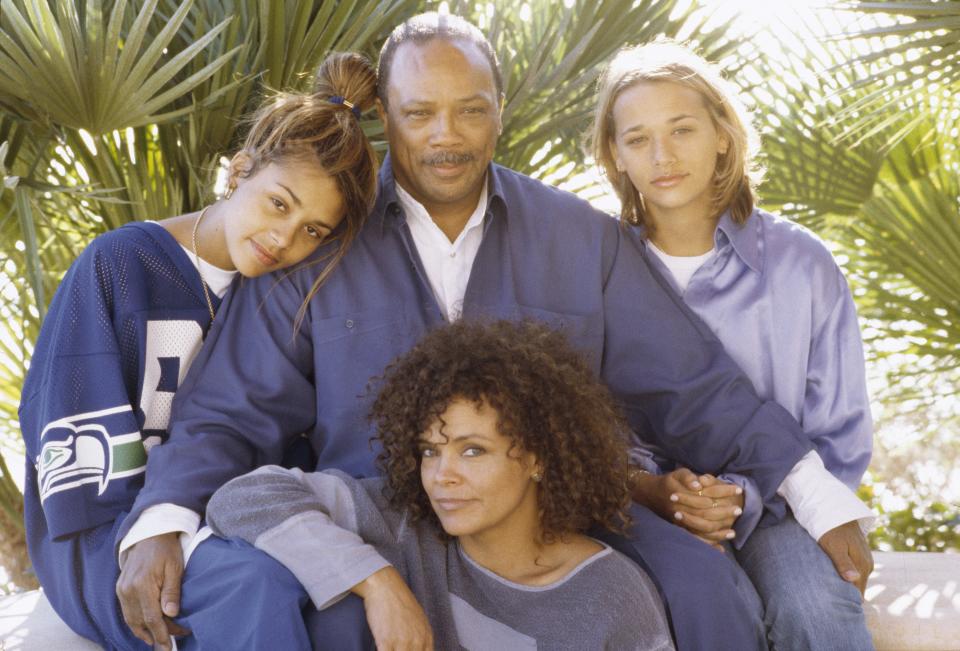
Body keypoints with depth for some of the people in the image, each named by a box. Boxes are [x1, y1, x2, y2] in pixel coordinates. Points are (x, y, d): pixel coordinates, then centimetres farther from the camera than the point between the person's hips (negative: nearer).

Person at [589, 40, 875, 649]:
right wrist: (649, 490, -18)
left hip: (773, 505, 0)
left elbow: (840, 439, 3)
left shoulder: (799, 263, -1)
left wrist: (744, 495, -16)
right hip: (639, 506, 0)